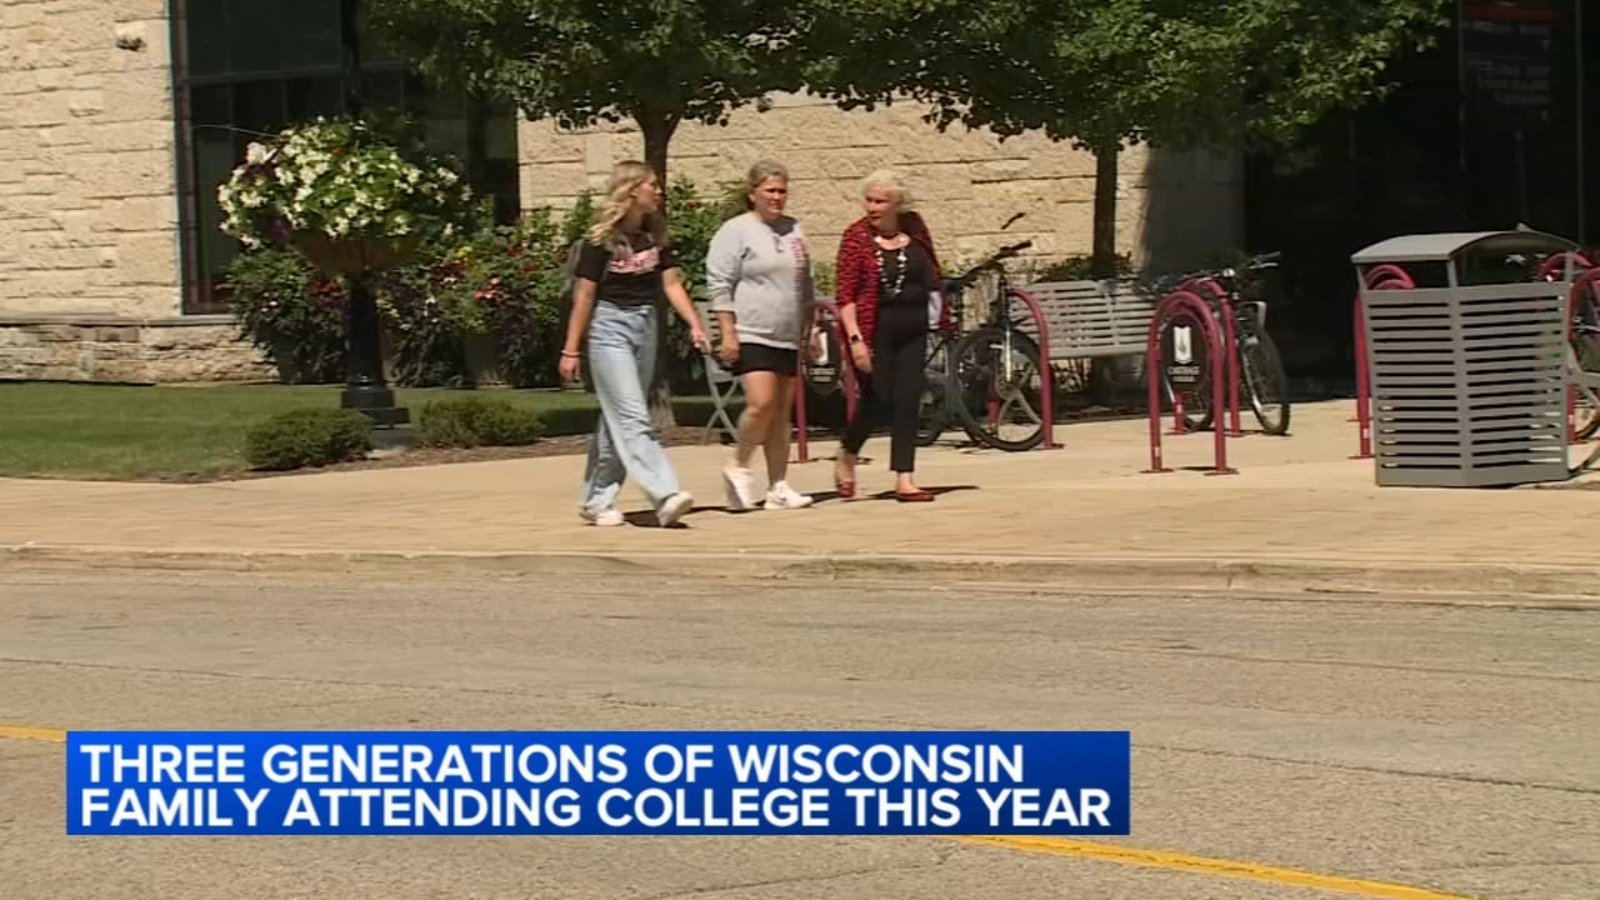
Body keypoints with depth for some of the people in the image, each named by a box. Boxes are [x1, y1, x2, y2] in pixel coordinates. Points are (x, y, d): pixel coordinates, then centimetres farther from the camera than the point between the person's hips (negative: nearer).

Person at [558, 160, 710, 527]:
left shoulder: (654, 236, 7)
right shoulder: (602, 239, -10)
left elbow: (672, 283, 3)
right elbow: (584, 295, -8)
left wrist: (694, 324, -10)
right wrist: (571, 350, -7)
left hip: (645, 327, 7)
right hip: (610, 328, -7)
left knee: (617, 419, 10)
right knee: (632, 419, -13)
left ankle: (597, 502, 17)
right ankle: (665, 496, -23)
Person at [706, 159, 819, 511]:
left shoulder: (793, 231, 16)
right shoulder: (735, 232, -3)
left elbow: (806, 288, 24)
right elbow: (719, 285, -7)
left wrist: (810, 330, 20)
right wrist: (728, 333, -13)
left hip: (788, 338, 6)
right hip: (752, 335, -6)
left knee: (782, 412, 6)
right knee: (761, 403, -19)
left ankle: (778, 487, 9)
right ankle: (738, 467, 2)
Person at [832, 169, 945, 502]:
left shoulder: (914, 229, 5)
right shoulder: (856, 237, -9)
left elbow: (931, 274, 19)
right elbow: (846, 295, -12)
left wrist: (940, 309, 9)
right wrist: (854, 338, -19)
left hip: (912, 330, 4)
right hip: (875, 330, -4)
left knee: (907, 402, 1)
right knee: (878, 399, -3)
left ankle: (905, 480, 3)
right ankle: (847, 456, 24)